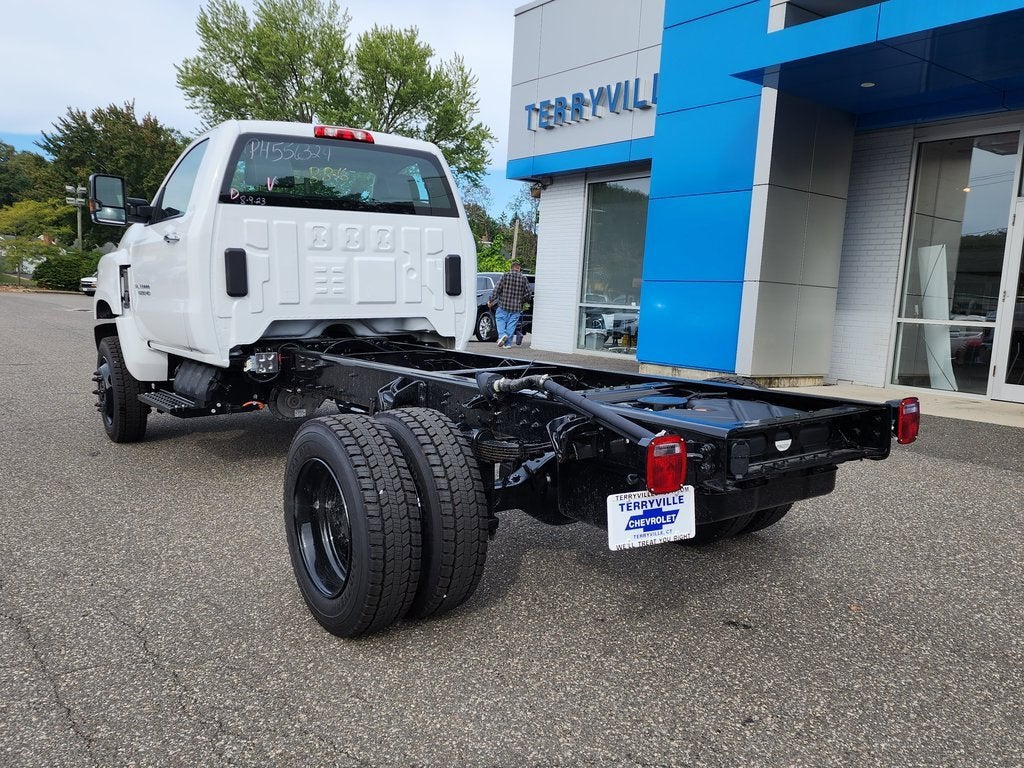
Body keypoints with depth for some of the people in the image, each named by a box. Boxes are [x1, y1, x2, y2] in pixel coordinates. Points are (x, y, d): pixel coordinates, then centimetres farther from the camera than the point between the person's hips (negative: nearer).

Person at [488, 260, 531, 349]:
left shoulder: (505, 276, -3)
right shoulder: (524, 278, 2)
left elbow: (497, 289, -5)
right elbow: (527, 293, 2)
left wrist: (491, 301, 1)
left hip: (504, 305, -2)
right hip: (517, 307, 2)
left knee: (500, 319, 13)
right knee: (511, 324, 8)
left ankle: (502, 334, -9)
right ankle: (508, 343, 8)